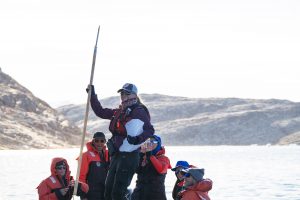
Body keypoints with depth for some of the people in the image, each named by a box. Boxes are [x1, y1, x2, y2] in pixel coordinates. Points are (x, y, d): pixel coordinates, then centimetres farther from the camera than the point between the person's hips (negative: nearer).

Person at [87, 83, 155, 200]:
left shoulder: (139, 111, -7)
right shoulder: (119, 112, 18)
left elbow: (150, 130, -17)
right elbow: (100, 112, 26)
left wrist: (138, 139, -33)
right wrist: (92, 94, 21)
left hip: (129, 156, -9)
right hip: (116, 155, 9)